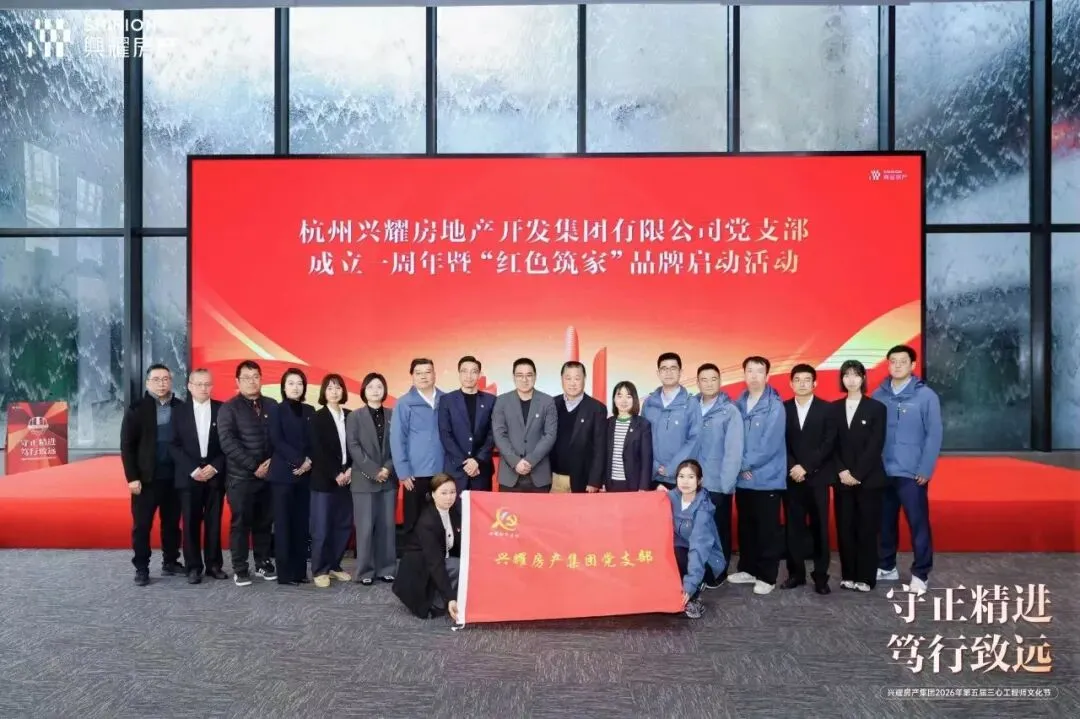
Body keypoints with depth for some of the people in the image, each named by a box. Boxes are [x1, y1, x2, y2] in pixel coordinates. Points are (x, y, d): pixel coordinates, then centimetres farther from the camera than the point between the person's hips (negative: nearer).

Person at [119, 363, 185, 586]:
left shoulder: (181, 408, 3)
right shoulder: (136, 409, -1)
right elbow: (126, 446, -3)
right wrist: (132, 477, -9)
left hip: (174, 477, 2)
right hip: (147, 478, -2)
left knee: (172, 523, 11)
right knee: (141, 525, 4)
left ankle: (170, 562, 24)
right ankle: (141, 568, 14)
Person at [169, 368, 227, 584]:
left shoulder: (222, 410, 4)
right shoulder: (179, 412, 5)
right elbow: (175, 446, 0)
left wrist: (215, 467, -10)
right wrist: (193, 470, -11)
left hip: (215, 475, 0)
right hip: (189, 476, 0)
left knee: (214, 523, 5)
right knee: (191, 524, 2)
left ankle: (214, 565, 14)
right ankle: (194, 567, 10)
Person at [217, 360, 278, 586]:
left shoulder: (272, 405, 9)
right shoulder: (229, 408, -2)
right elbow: (228, 442, -11)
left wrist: (272, 462, -8)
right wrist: (254, 466, -14)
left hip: (268, 474, 3)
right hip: (240, 476, -3)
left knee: (264, 522, 10)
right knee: (241, 522, 2)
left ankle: (263, 564, 22)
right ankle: (240, 569, 11)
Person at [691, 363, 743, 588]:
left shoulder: (730, 411, -7)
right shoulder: (690, 407, 2)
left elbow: (733, 450, -11)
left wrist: (726, 482, -15)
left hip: (719, 483, -3)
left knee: (719, 529, 10)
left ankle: (718, 573, 25)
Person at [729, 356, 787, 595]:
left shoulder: (775, 406, -10)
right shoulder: (738, 404, 6)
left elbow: (770, 444, -16)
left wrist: (746, 463, -10)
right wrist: (740, 465, -6)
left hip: (767, 478, -5)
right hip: (743, 478, 5)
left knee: (768, 530, 3)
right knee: (746, 527, 15)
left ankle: (767, 576, 13)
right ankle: (748, 569, 28)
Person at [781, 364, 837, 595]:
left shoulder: (826, 409, 2)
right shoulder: (783, 409, 6)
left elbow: (829, 444, -5)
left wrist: (806, 467, -13)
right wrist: (792, 468, -10)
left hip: (817, 478, -1)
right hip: (791, 477, 1)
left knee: (819, 527, 2)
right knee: (793, 527, 5)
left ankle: (820, 575, 10)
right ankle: (796, 573, 14)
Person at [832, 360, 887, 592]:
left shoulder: (876, 408, 0)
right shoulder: (835, 408, 8)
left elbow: (875, 446, -7)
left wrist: (856, 474, -13)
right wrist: (841, 472, -8)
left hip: (869, 479, -3)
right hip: (843, 479, 3)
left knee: (867, 529, 1)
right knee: (845, 529, 4)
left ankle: (866, 578, 9)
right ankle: (848, 576, 14)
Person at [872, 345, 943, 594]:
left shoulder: (926, 396, -4)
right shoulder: (878, 395, 4)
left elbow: (934, 435, -6)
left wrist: (925, 470, -10)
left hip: (912, 473, -3)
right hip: (882, 472, 3)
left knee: (918, 523, 1)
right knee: (885, 522, 12)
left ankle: (920, 573, 12)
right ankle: (886, 567, 26)